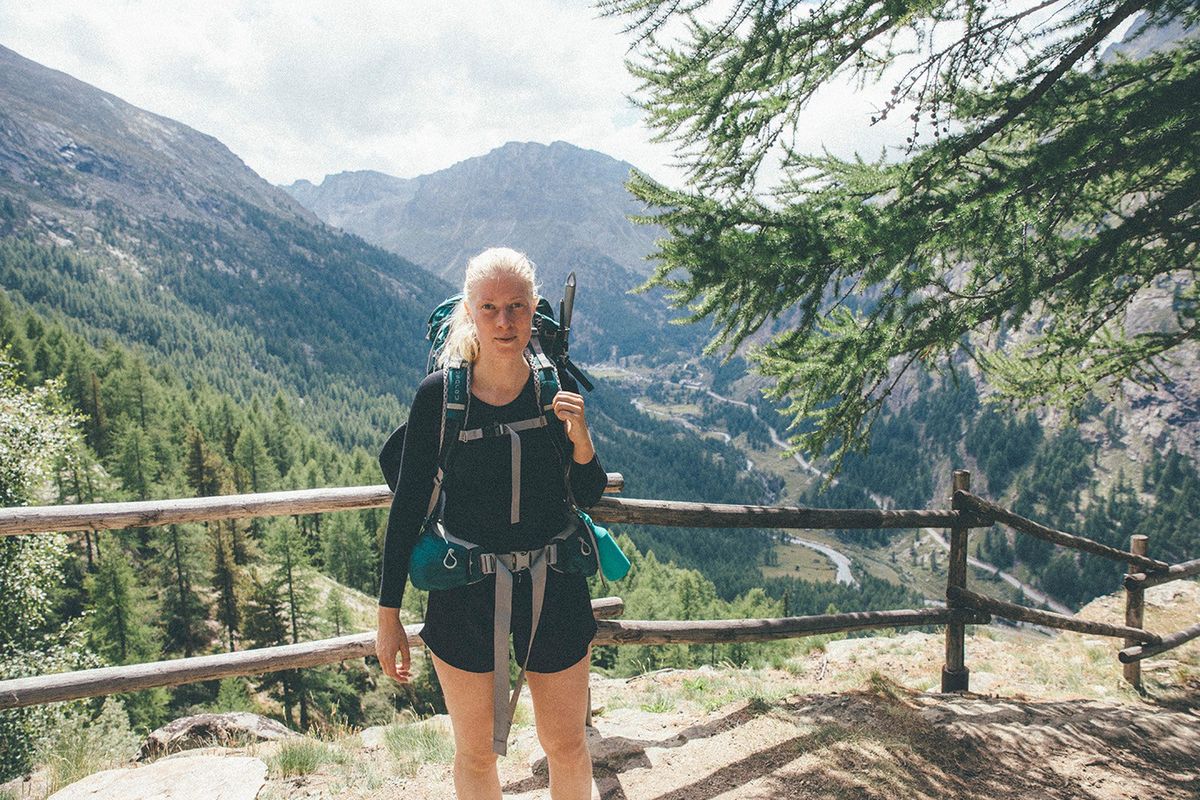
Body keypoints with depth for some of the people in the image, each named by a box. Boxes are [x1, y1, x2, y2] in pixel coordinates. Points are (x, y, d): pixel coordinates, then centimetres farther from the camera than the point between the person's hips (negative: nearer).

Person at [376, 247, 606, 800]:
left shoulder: (558, 387, -7)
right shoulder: (438, 394, -11)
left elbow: (588, 497, 0)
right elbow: (408, 505, -4)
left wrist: (581, 441, -21)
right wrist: (388, 615, -2)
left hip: (553, 589, 1)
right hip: (464, 594, -1)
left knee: (566, 746, 16)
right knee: (475, 753, 17)